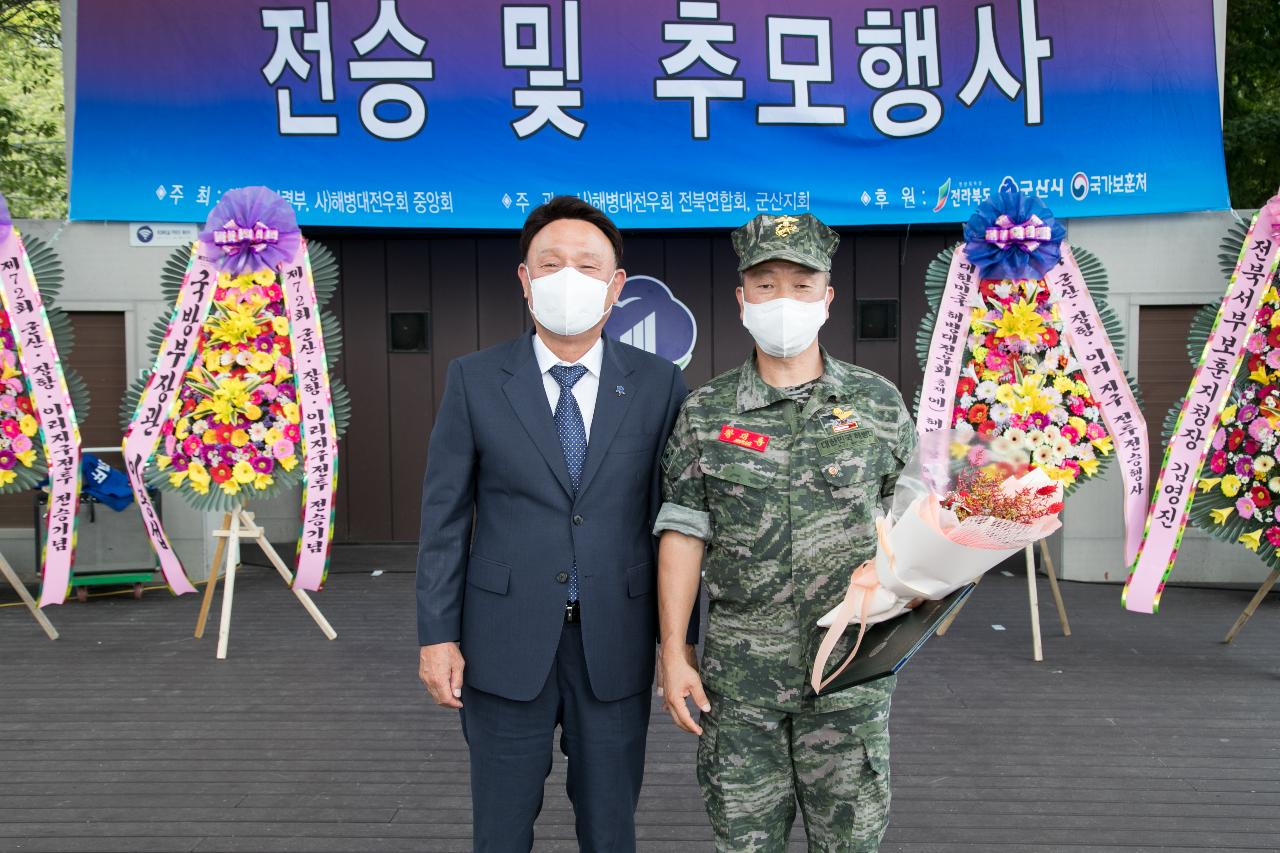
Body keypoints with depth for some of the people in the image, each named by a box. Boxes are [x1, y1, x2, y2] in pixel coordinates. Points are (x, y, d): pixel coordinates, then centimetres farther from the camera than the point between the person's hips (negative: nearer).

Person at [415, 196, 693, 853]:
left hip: (615, 645, 1)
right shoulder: (473, 379, -3)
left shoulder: (658, 384, -2)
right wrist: (437, 635, -3)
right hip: (506, 645, 0)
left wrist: (680, 634, 2)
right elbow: (444, 515, -1)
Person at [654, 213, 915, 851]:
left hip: (852, 663, 0)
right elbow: (683, 534, 0)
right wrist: (672, 655, -3)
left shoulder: (878, 402, 2)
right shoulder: (705, 413, 1)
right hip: (739, 673, 0)